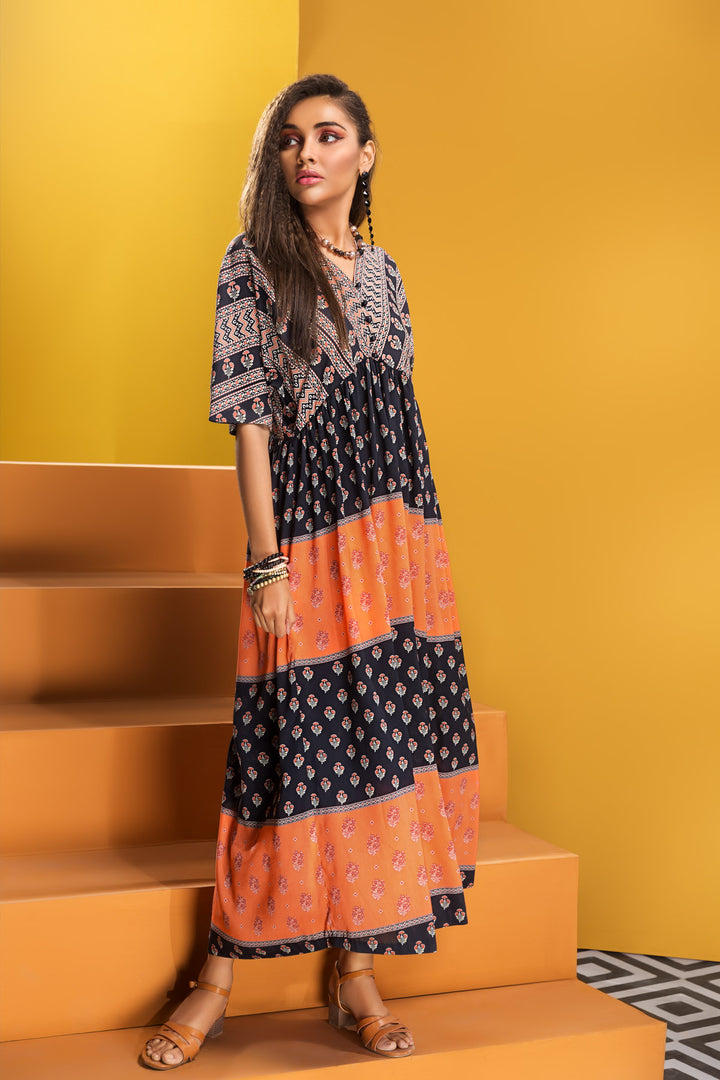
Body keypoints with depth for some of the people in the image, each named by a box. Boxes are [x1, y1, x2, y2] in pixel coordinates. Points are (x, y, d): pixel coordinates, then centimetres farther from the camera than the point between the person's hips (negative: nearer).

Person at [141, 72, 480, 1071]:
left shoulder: (384, 272, 15)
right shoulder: (254, 264, 0)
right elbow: (250, 418, -7)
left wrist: (419, 546, 13)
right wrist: (266, 564, -13)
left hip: (404, 537, 5)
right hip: (309, 536, -5)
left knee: (387, 743, 4)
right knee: (299, 748, -5)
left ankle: (356, 974, 16)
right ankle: (220, 977, 11)